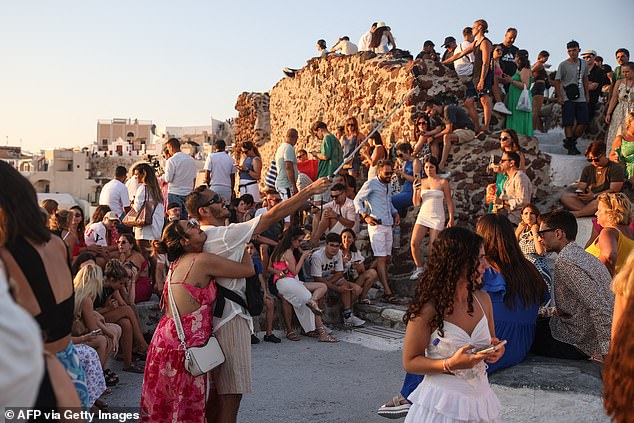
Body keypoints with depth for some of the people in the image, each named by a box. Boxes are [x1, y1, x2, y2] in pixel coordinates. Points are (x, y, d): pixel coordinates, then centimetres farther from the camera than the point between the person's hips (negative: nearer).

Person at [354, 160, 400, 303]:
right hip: (376, 225, -8)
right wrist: (365, 216, -16)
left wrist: (395, 213, 13)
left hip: (388, 225, 8)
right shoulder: (371, 184, -5)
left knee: (386, 258, 8)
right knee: (381, 258, -11)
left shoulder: (389, 185, 18)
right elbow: (357, 200, -5)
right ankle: (387, 291, -15)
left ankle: (385, 286, 14)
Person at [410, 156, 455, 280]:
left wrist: (451, 220, -2)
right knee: (414, 243, -11)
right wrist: (415, 191, -8)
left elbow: (449, 202, 2)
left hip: (437, 218, -3)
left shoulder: (443, 182, 0)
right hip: (423, 216, 3)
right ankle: (419, 268, 7)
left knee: (433, 248, -4)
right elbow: (416, 203, 9)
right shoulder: (422, 182, 9)